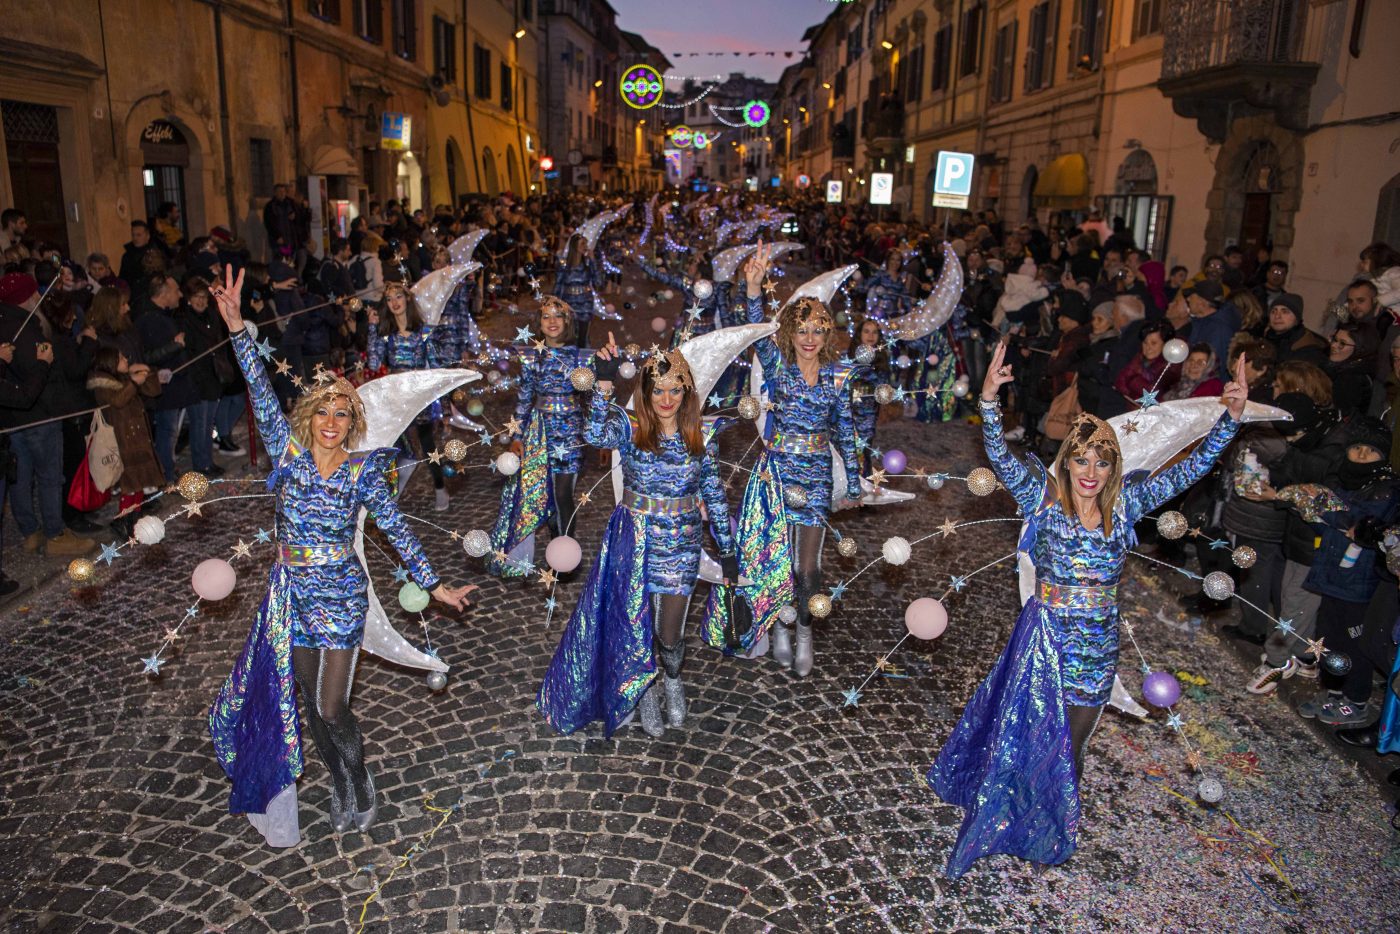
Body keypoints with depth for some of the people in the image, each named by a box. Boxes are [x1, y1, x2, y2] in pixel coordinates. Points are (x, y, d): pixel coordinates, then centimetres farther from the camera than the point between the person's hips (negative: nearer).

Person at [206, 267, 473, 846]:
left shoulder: (363, 471, -5)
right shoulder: (289, 452, -1)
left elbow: (396, 529, -4)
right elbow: (262, 396, -8)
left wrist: (434, 585, -6)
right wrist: (236, 326, -16)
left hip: (340, 595, -3)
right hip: (291, 594, 3)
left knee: (332, 708, -2)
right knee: (310, 703, 13)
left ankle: (361, 787, 25)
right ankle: (339, 787, 35)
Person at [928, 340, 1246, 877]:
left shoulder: (1125, 505, -2)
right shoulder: (1044, 498, -8)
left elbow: (1189, 470, -3)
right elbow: (1001, 458, -20)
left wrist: (1232, 417, -13)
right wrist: (989, 401, -34)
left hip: (1098, 645, 3)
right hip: (1045, 637, -2)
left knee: (1071, 744, 17)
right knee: (1032, 736, 7)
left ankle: (1056, 829, 41)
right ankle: (1025, 823, 33)